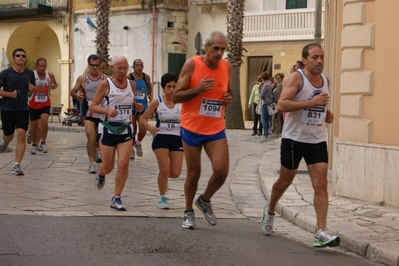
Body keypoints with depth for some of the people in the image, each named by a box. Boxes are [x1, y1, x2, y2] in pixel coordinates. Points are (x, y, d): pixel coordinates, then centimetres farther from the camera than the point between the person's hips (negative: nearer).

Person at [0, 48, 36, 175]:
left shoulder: (30, 73, 3)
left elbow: (33, 89, 19)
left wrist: (32, 89, -4)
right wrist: (10, 94, -20)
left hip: (23, 109, 2)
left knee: (21, 135, -12)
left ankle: (17, 165, -9)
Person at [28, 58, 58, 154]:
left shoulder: (50, 75, -4)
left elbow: (55, 85, 14)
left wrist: (53, 86, -9)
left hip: (45, 103, 1)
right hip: (33, 104, -1)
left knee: (44, 121, -19)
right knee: (33, 125, 9)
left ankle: (43, 143, -3)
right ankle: (34, 144, 29)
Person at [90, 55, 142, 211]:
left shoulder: (132, 85, 4)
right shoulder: (105, 84, -9)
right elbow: (92, 106, -9)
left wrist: (136, 106, 1)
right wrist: (107, 111, -27)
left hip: (125, 129, 3)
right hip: (108, 129, -3)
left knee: (123, 164, -10)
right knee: (108, 167, 7)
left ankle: (116, 198, 1)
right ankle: (101, 174, 45)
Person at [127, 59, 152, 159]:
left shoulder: (146, 77, 1)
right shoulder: (129, 77, -9)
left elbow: (149, 87, 19)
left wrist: (150, 95, 3)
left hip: (143, 107, 2)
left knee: (143, 129, -6)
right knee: (132, 130, 3)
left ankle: (138, 143, 26)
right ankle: (131, 149, 21)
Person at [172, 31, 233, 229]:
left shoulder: (227, 67, 1)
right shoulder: (192, 64, -12)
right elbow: (176, 96, -11)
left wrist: (229, 98, -4)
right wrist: (198, 89, -25)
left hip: (216, 129, 3)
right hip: (192, 128, -3)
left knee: (221, 170, -10)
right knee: (193, 174, 6)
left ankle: (205, 200, 19)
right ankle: (188, 212, 28)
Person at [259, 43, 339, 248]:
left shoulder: (326, 81, 9)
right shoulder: (297, 78, -11)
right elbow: (281, 104, -23)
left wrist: (327, 114, 5)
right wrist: (311, 102, -30)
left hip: (318, 140, 4)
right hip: (294, 138, -4)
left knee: (321, 184, -9)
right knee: (285, 181, 13)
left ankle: (321, 232, -13)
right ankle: (270, 210, 42)